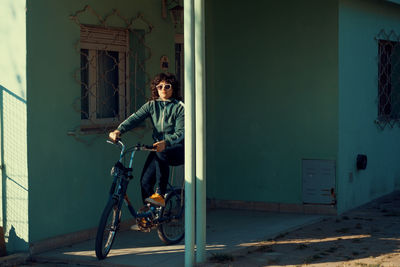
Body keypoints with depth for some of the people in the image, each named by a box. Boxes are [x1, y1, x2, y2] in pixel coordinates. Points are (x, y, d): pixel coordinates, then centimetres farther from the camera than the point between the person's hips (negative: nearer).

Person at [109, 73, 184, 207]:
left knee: (161, 154, -38)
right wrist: (119, 130, -25)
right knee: (145, 181, -13)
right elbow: (135, 118, -7)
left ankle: (160, 194, -32)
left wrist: (166, 142, -36)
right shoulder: (152, 105, 7)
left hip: (177, 148, -5)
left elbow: (180, 132, -16)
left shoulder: (180, 107, -5)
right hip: (158, 147, 5)